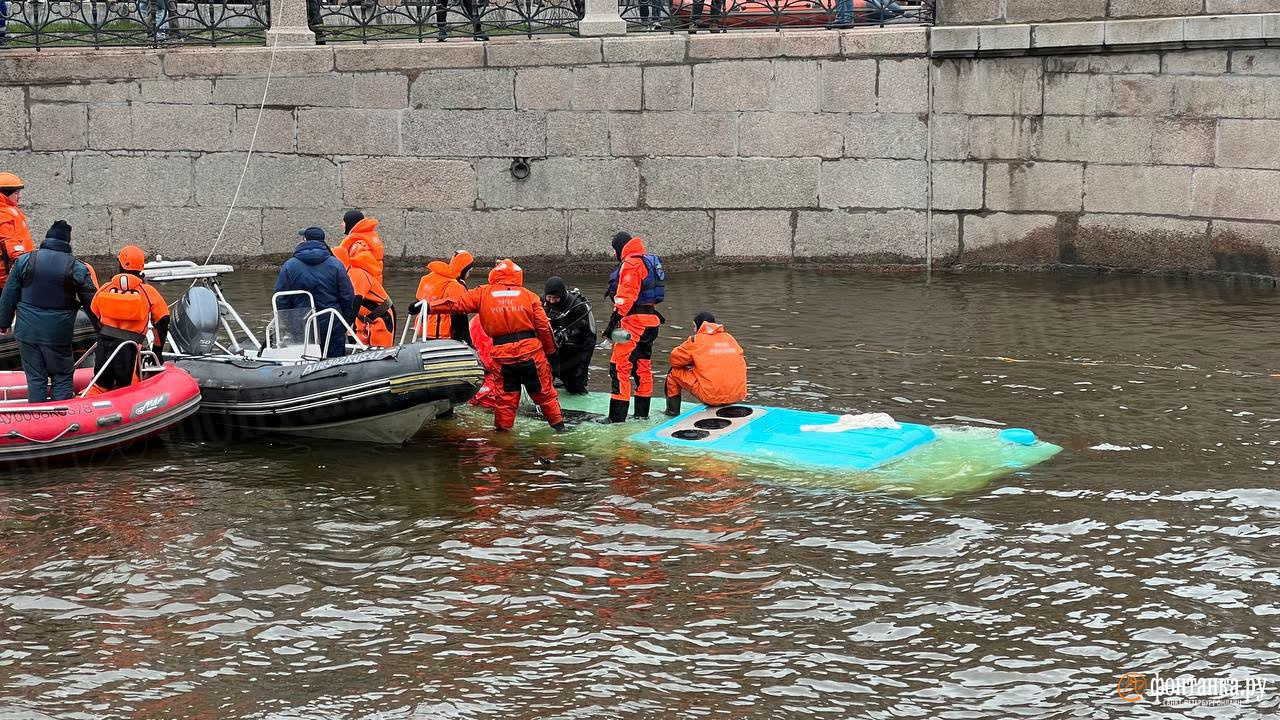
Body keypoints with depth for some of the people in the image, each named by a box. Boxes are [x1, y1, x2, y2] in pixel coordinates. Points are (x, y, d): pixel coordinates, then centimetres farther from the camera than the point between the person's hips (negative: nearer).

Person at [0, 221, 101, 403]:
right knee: (62, 378, 9)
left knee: (35, 378, 9)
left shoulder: (24, 261, -2)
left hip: (27, 333, 1)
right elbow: (91, 303, 1)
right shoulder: (77, 268, -5)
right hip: (58, 336, -1)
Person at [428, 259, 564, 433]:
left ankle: (502, 430, 14)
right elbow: (544, 326, 3)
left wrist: (429, 306, 7)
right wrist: (551, 351, 13)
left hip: (503, 355, 0)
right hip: (531, 351, 0)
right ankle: (558, 425, 17)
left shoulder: (483, 294, 6)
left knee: (506, 395, 11)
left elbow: (457, 304, 2)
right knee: (544, 392, 11)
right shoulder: (528, 295, 5)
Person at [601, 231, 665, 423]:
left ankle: (617, 416, -14)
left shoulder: (631, 264, -13)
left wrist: (614, 320, -22)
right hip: (650, 320, 10)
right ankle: (642, 413, 22)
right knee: (643, 366, 16)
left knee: (620, 366, -10)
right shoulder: (651, 262, 18)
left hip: (634, 321, -10)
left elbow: (626, 295, -21)